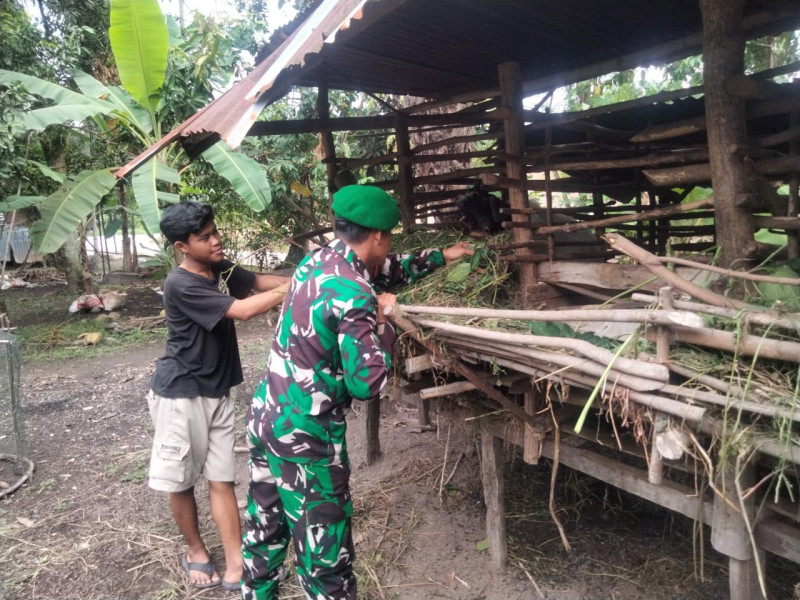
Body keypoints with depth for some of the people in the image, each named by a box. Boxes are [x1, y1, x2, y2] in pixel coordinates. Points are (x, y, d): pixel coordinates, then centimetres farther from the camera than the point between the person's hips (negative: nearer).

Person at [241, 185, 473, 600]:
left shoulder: (316, 260, 4)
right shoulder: (354, 296, -23)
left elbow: (386, 272, 19)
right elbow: (368, 384, -21)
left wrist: (442, 257, 28)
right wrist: (383, 320, -9)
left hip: (266, 417, 9)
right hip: (305, 435, -9)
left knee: (265, 529, 24)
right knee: (325, 553, 7)